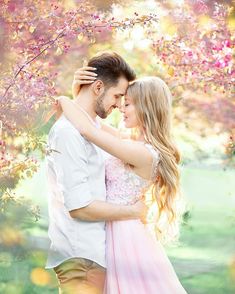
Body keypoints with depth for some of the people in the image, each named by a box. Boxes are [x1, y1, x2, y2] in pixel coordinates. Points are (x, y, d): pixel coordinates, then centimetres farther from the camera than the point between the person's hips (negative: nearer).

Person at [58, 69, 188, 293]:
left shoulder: (143, 154, -21)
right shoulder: (135, 144, 7)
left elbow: (87, 130, -25)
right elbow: (90, 120, 13)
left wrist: (64, 100, -9)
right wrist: (78, 88, -3)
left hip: (123, 234, -9)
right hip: (119, 231, 9)